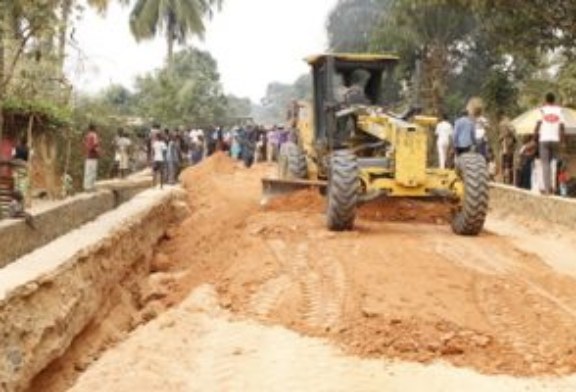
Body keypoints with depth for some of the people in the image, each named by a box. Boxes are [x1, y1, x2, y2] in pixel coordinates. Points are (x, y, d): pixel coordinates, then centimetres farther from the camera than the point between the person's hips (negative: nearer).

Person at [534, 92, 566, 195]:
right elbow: (562, 127, 2)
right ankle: (554, 187, 5)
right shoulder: (559, 110, 6)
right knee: (554, 163, 9)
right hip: (555, 139, 2)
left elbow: (538, 125, -4)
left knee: (545, 164, -1)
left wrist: (535, 136, 7)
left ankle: (547, 188, -5)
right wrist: (563, 141, 8)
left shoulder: (542, 110, 2)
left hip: (544, 140, -1)